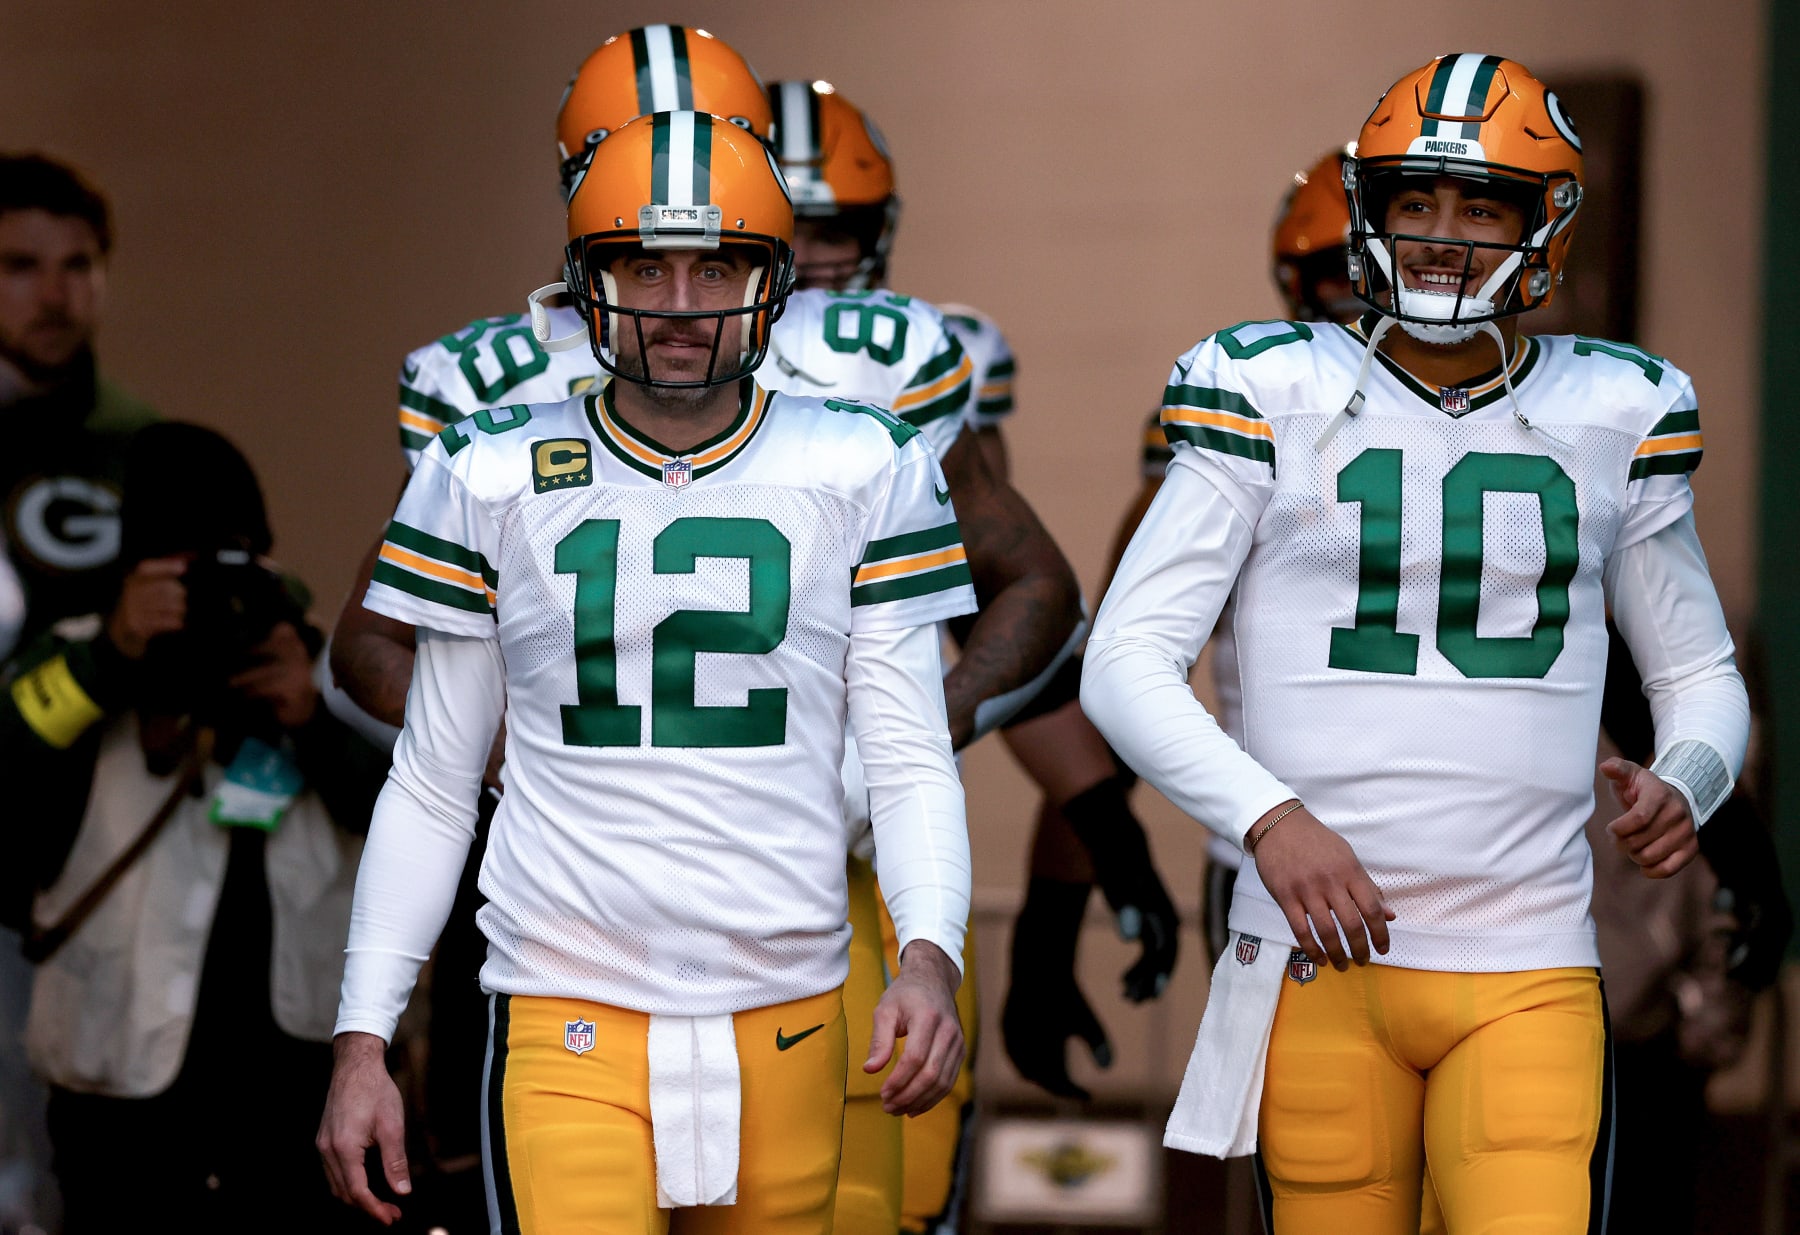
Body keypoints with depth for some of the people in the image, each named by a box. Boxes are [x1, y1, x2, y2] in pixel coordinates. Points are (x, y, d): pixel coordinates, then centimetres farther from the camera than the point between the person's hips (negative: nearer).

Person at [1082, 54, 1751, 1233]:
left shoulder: (1616, 416, 8)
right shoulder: (1277, 394, 1)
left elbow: (1701, 674, 19)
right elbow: (1126, 661, -2)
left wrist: (1685, 781, -4)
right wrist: (1267, 817, -17)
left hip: (1530, 970, 1)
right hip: (1322, 958, -1)